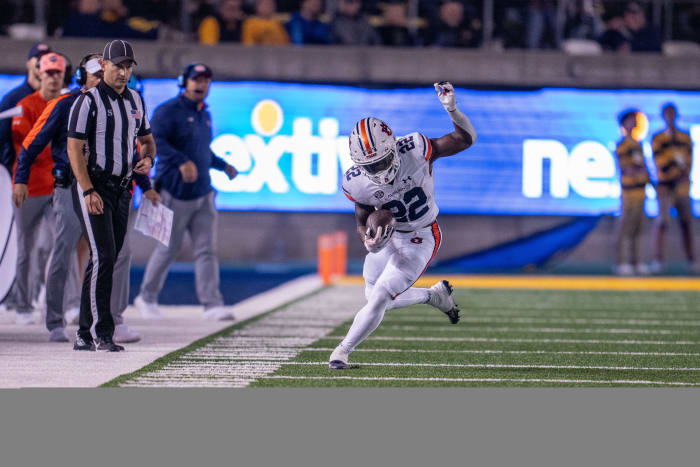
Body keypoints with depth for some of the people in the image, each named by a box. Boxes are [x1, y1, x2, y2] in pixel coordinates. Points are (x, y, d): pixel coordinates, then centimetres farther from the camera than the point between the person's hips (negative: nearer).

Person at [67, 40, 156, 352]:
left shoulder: (135, 100, 14)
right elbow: (74, 148, -12)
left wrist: (147, 158, 3)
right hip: (92, 187, -7)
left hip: (122, 189, 7)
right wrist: (89, 191, -21)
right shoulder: (88, 101, -7)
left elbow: (147, 139, 27)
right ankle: (103, 334, -15)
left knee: (107, 260, 5)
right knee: (103, 256, -16)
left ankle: (84, 334, 10)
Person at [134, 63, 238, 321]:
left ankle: (212, 304, -7)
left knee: (207, 250, -3)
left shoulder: (204, 115, 17)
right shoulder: (169, 111, -9)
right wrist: (182, 161, -35)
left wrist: (224, 166, 26)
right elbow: (154, 140, -25)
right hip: (175, 193, -7)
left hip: (203, 194, 7)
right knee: (168, 248, 1)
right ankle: (147, 297, 19)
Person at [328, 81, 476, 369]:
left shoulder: (414, 151, -28)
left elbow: (465, 139, -20)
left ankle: (343, 350, 9)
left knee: (380, 298, -12)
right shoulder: (357, 183, -20)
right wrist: (368, 239, -27)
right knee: (376, 299, 20)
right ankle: (434, 295, 42)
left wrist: (452, 110, -39)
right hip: (388, 236, 5)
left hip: (420, 240, -5)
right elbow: (363, 218, -3)